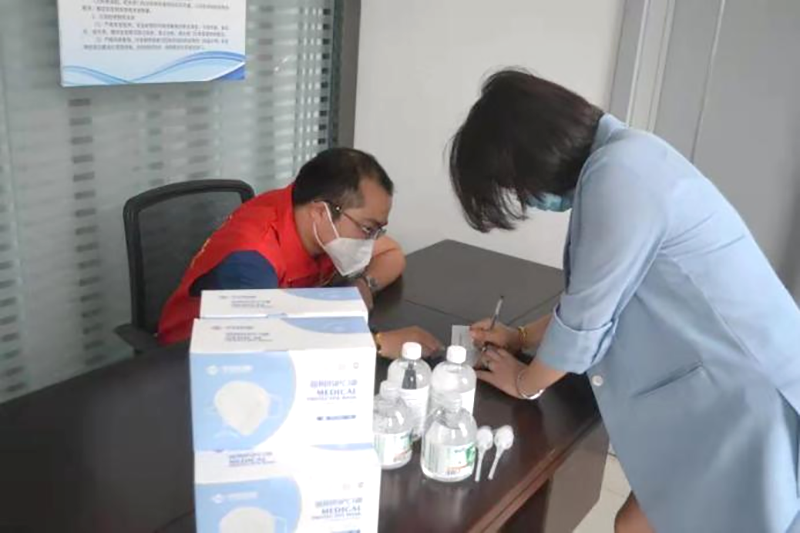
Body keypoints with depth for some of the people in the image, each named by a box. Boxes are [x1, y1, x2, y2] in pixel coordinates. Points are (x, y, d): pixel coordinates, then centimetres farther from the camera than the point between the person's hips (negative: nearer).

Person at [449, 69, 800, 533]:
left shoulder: (619, 175, -23)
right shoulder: (619, 158, 8)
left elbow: (586, 320, -16)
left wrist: (523, 382, 1)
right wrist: (523, 337, 20)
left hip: (746, 399, -9)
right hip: (721, 392, 9)